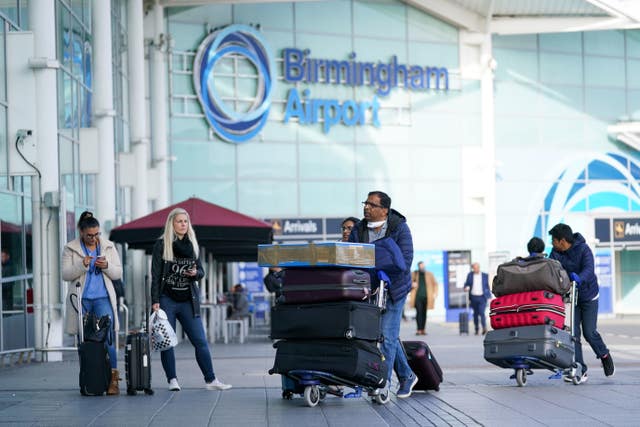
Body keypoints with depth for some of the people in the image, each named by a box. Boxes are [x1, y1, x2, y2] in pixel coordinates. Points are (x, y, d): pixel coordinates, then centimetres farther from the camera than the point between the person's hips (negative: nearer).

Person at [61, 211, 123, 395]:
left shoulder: (108, 247, 9)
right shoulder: (70, 249, 4)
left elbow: (118, 273, 9)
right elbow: (66, 275, -3)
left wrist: (106, 266, -12)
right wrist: (82, 265, -19)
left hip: (103, 298, 0)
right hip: (81, 299, 0)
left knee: (107, 337, -12)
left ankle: (113, 379, -13)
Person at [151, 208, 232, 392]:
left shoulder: (192, 245, 11)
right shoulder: (162, 244, -1)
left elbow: (201, 271, 17)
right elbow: (155, 274, -3)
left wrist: (195, 273, -7)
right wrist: (155, 301, -9)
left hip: (188, 301, 3)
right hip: (167, 299, -3)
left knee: (200, 340, 0)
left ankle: (210, 380, 3)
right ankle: (172, 380, 9)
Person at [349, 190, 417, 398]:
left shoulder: (399, 228, -11)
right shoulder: (358, 230, 2)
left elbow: (404, 262, -20)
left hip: (393, 288, -5)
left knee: (387, 336, -10)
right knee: (390, 335, 14)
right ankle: (407, 376, 29)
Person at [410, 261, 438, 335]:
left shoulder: (429, 274, 10)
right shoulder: (414, 274, 8)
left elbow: (435, 284, 14)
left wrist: (435, 293, 4)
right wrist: (412, 284, -6)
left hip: (426, 297, 2)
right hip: (417, 296, -2)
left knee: (424, 313, 4)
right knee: (419, 312, -12)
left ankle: (423, 330, 10)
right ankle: (419, 329, -14)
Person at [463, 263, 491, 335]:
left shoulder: (485, 275, 5)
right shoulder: (470, 275, 6)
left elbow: (487, 286, 11)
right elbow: (466, 284, 10)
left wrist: (489, 296, 8)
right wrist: (466, 288, -13)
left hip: (482, 297, -2)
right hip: (474, 297, 2)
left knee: (481, 312, -17)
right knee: (475, 314, 7)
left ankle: (484, 328, -23)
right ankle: (476, 329, 15)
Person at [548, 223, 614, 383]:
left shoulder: (583, 250, -20)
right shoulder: (556, 253, -4)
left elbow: (589, 269, -35)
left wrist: (580, 278, -56)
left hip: (588, 296, -4)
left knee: (589, 332, -6)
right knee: (573, 333, -5)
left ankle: (604, 356, 24)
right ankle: (580, 371, -2)